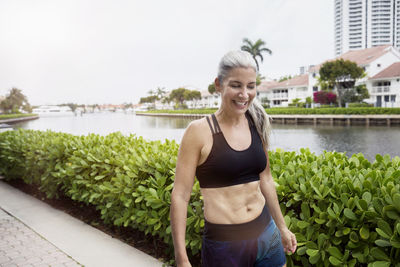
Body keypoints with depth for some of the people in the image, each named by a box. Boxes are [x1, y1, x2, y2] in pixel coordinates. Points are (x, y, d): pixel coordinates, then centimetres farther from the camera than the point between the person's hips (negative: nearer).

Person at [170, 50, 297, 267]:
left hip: (267, 236, 5)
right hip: (224, 243, -4)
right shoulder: (199, 131, -14)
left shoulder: (257, 125, 2)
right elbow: (180, 196, -11)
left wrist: (282, 227, 20)